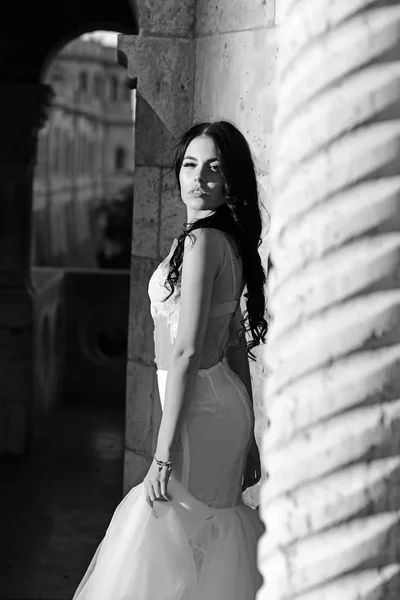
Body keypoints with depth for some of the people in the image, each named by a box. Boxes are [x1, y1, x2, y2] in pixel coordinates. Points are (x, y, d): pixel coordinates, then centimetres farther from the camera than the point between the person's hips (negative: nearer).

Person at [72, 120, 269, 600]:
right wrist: (245, 438, 21)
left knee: (167, 548, -1)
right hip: (224, 405, 9)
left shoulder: (201, 240, -17)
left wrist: (163, 452, -20)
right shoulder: (231, 241, 12)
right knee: (213, 545, 17)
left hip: (199, 410, -9)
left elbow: (186, 353, -21)